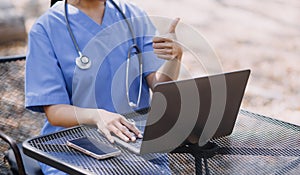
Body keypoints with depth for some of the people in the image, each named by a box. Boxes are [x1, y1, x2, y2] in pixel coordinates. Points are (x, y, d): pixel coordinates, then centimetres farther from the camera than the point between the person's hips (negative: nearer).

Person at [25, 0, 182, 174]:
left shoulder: (134, 16, 7)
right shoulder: (45, 29, -4)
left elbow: (159, 85, -2)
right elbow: (54, 111, -11)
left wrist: (175, 58, -23)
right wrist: (96, 116, -31)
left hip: (134, 136, 3)